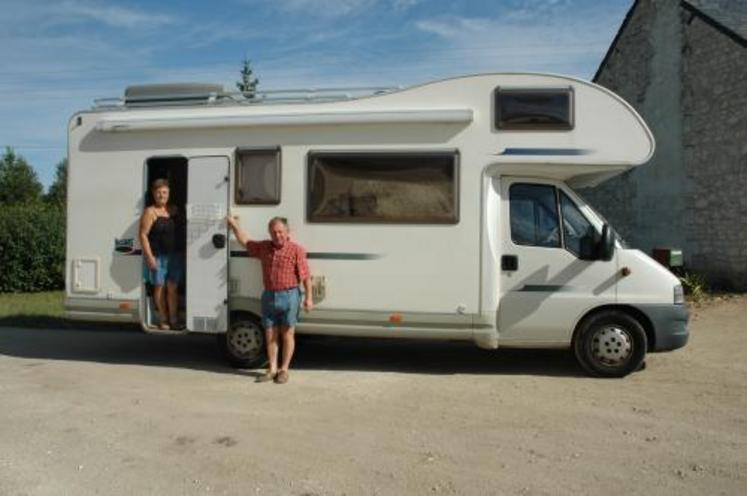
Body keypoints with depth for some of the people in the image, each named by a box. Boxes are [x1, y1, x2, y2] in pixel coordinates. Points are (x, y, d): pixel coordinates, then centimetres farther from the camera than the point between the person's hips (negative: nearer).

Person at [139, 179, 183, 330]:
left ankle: (173, 319, 14)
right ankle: (163, 320, 16)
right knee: (160, 287, 5)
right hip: (157, 256, -4)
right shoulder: (150, 212, -6)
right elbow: (143, 235, -10)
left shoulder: (174, 210, 9)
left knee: (173, 288, 7)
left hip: (173, 255, 4)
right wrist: (149, 256, -16)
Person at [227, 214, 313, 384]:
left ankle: (284, 370, 15)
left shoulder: (296, 250, -8)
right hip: (269, 296, 5)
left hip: (289, 296, -5)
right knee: (270, 335, 10)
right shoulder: (264, 247, 9)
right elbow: (245, 242, 25)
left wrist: (308, 297, -14)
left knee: (287, 335, 5)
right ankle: (272, 369, 20)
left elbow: (306, 276, -10)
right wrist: (234, 225, 22)